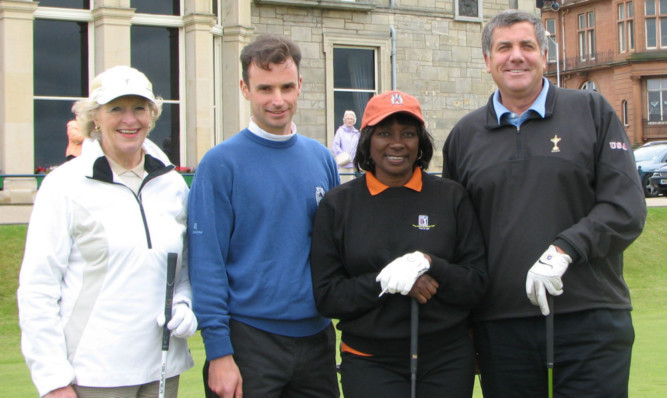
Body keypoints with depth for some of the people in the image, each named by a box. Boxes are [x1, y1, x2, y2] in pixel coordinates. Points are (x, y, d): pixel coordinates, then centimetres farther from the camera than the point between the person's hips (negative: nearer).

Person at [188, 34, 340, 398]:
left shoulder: (321, 159, 7)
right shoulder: (221, 163, -8)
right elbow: (206, 263, -10)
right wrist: (219, 352, -14)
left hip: (317, 338, 5)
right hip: (250, 339, -4)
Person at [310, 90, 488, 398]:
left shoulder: (451, 197, 2)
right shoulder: (338, 204, 1)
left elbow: (476, 285, 0)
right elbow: (326, 296, -3)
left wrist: (430, 265, -18)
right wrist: (385, 281, -18)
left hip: (447, 359, 1)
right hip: (369, 361, -1)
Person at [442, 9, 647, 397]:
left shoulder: (593, 112, 5)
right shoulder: (465, 135, 12)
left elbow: (627, 208, -3)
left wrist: (564, 249, -18)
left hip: (590, 323, -2)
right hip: (501, 328, 2)